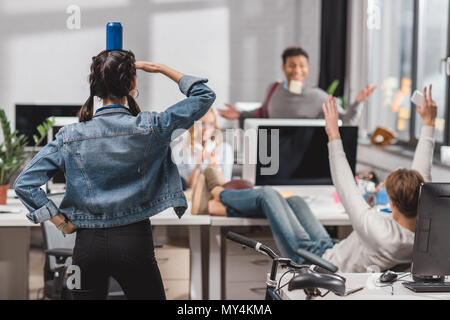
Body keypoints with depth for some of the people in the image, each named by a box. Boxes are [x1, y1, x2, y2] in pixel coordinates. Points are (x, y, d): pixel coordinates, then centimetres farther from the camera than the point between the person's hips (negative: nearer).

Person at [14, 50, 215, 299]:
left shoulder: (71, 136, -3)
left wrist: (61, 222, 1)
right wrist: (161, 69, 8)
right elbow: (205, 96, 3)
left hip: (88, 243, 2)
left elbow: (25, 183, -4)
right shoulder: (149, 128, -8)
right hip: (134, 241, -2)